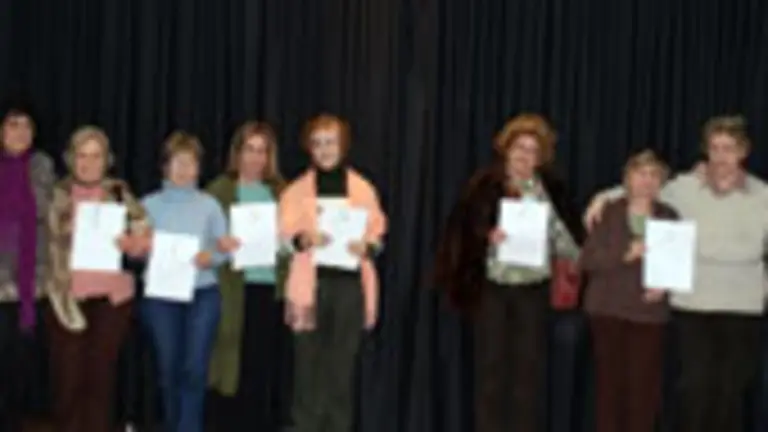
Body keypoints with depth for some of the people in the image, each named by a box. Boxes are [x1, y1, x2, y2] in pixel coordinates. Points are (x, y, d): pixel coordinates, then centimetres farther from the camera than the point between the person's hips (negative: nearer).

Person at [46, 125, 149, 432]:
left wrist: (129, 243, -14)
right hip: (68, 298, 0)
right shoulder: (56, 196, 4)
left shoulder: (120, 194, 6)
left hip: (111, 297, 0)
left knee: (101, 376, 4)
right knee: (68, 378, -1)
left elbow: (144, 239, 7)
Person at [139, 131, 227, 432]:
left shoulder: (209, 204, 8)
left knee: (194, 369, -7)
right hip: (161, 295, 0)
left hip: (203, 294, 0)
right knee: (168, 369, 7)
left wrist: (211, 257, -16)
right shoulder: (150, 204, 6)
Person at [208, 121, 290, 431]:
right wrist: (219, 244, -21)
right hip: (236, 292, -3)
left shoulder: (281, 192, 14)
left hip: (274, 290, 3)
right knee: (238, 371, -3)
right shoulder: (219, 190, 5)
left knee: (271, 371, 2)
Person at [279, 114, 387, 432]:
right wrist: (304, 238, -25)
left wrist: (367, 246, -16)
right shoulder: (296, 190, 8)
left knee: (342, 364, 3)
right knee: (308, 362, -1)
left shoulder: (363, 189, 11)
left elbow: (377, 231, 6)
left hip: (350, 283, 1)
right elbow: (285, 233, -3)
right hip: (311, 284, -1)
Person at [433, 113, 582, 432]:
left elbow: (563, 236, 5)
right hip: (492, 287, -1)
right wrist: (487, 236, -21)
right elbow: (464, 232, -3)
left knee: (530, 365, 5)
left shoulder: (551, 191, 5)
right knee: (491, 365, 4)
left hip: (533, 289, 1)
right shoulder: (484, 186, -1)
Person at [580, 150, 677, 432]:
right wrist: (624, 254, -18)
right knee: (610, 382, 2)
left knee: (644, 386, -4)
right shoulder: (609, 213, 3)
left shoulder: (669, 218, 8)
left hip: (649, 312, 1)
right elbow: (587, 259, -5)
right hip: (608, 309, -1)